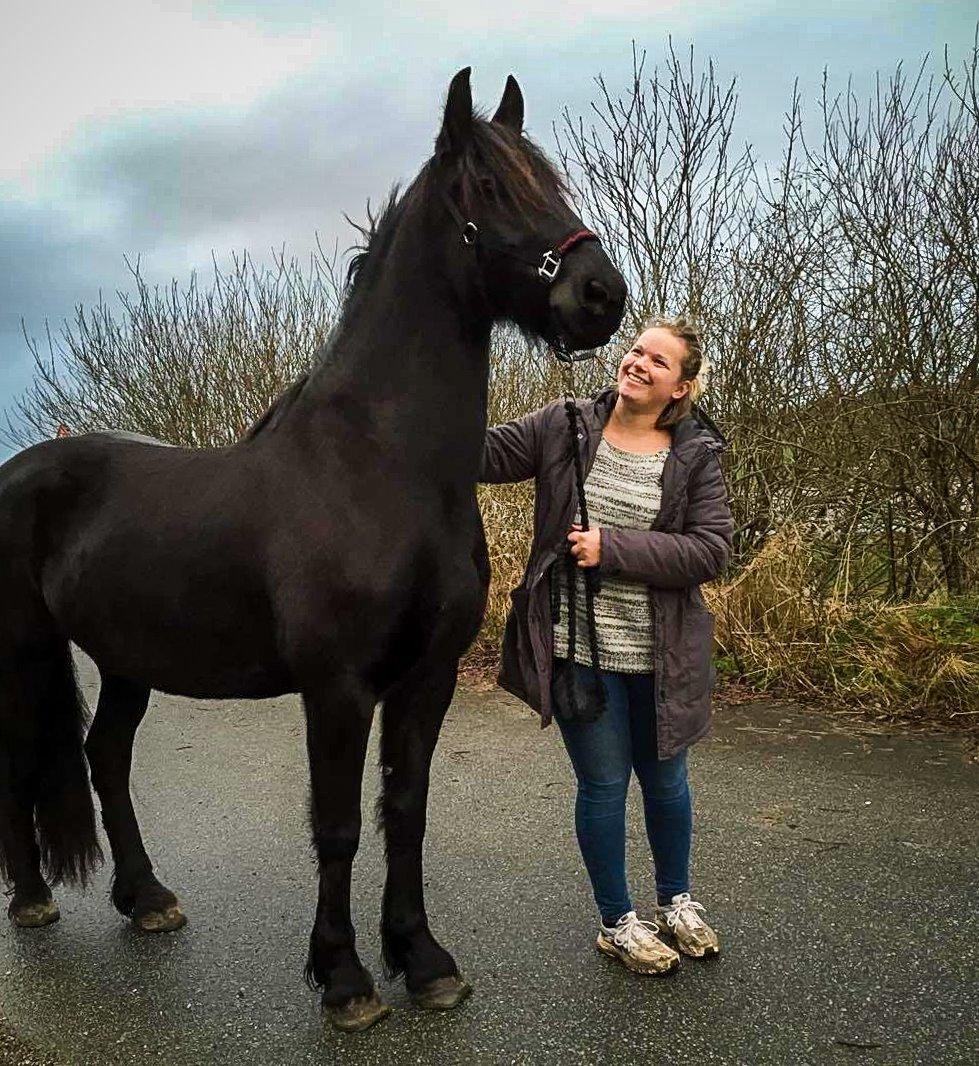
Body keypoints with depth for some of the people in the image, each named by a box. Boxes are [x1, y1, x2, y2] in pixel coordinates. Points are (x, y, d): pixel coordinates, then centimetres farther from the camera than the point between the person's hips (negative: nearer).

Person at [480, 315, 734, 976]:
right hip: (580, 649, -1)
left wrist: (613, 547, -20)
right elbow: (483, 454, 0)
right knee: (604, 785, 9)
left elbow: (711, 550, -13)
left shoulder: (697, 454, -4)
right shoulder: (564, 427, -2)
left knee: (666, 780, 19)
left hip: (660, 658, 2)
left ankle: (677, 902, 46)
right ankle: (618, 922, 33)